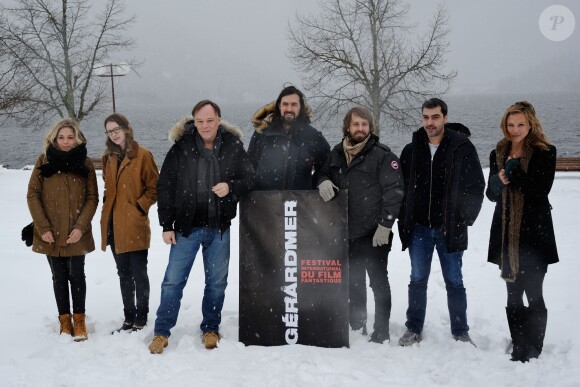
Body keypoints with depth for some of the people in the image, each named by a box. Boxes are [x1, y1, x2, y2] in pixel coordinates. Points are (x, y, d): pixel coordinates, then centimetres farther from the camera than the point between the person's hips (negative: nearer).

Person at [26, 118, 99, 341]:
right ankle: (64, 320, 21)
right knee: (59, 276, 10)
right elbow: (33, 195, -1)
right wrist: (43, 227, -9)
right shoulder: (44, 162, 1)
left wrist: (80, 227, -12)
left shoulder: (85, 163, 0)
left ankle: (79, 319, 16)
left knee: (76, 275, 3)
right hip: (51, 235, 1)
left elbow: (92, 198, -2)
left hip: (76, 235, -1)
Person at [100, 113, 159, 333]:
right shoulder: (108, 158, 13)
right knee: (124, 274, 14)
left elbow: (154, 188, -6)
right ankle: (129, 319, 24)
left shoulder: (142, 155, -7)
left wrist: (140, 206, -13)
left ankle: (141, 320, 12)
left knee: (138, 274, 1)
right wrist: (108, 206, 7)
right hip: (114, 225, 7)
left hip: (135, 225, -6)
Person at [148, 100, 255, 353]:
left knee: (217, 282, 12)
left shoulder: (233, 146, -2)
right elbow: (164, 186, -2)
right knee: (173, 280, 3)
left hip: (219, 228, 2)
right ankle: (162, 332, 15)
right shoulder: (181, 148, -5)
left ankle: (210, 328, 29)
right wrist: (166, 225, -4)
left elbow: (249, 178, 6)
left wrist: (231, 187, -16)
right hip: (186, 226, -1)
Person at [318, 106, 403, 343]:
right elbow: (323, 174, 21)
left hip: (373, 235, -5)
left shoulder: (382, 155, -7)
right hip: (346, 233, 6)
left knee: (378, 282, 3)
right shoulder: (337, 154, 9)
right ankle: (356, 328, 28)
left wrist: (384, 225, -16)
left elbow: (394, 192, -11)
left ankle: (381, 332, 13)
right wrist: (323, 182, -4)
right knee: (353, 283, 15)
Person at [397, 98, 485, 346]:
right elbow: (401, 187, 10)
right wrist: (404, 221, 3)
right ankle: (413, 330, 20)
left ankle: (461, 333, 20)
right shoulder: (411, 150, 5)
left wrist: (465, 219, -5)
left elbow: (476, 186, -3)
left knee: (454, 281, 8)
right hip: (419, 228, 2)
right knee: (417, 280, 9)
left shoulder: (462, 148, -4)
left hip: (450, 228, -2)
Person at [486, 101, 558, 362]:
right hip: (506, 233, 5)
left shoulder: (545, 152, -3)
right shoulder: (498, 154, 11)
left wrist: (513, 171, -18)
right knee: (513, 296, 10)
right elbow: (491, 194, 9)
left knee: (533, 295, -3)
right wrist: (499, 181, -11)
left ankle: (533, 353, 5)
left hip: (534, 233, -5)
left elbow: (542, 189, -14)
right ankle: (519, 350, 20)